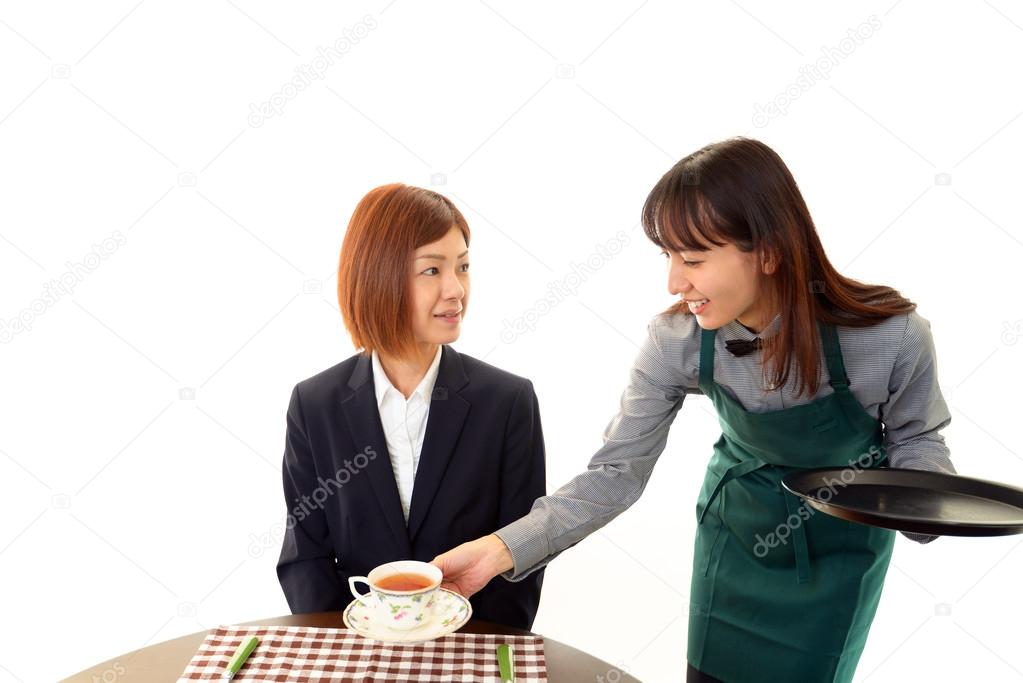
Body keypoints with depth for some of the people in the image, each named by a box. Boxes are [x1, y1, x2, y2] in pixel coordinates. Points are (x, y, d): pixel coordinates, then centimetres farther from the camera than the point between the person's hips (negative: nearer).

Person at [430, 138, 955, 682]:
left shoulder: (892, 335, -30)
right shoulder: (676, 341, -25)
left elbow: (915, 438, -10)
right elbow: (616, 472, -21)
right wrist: (500, 550, -31)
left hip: (839, 546, -1)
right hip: (738, 530, 2)